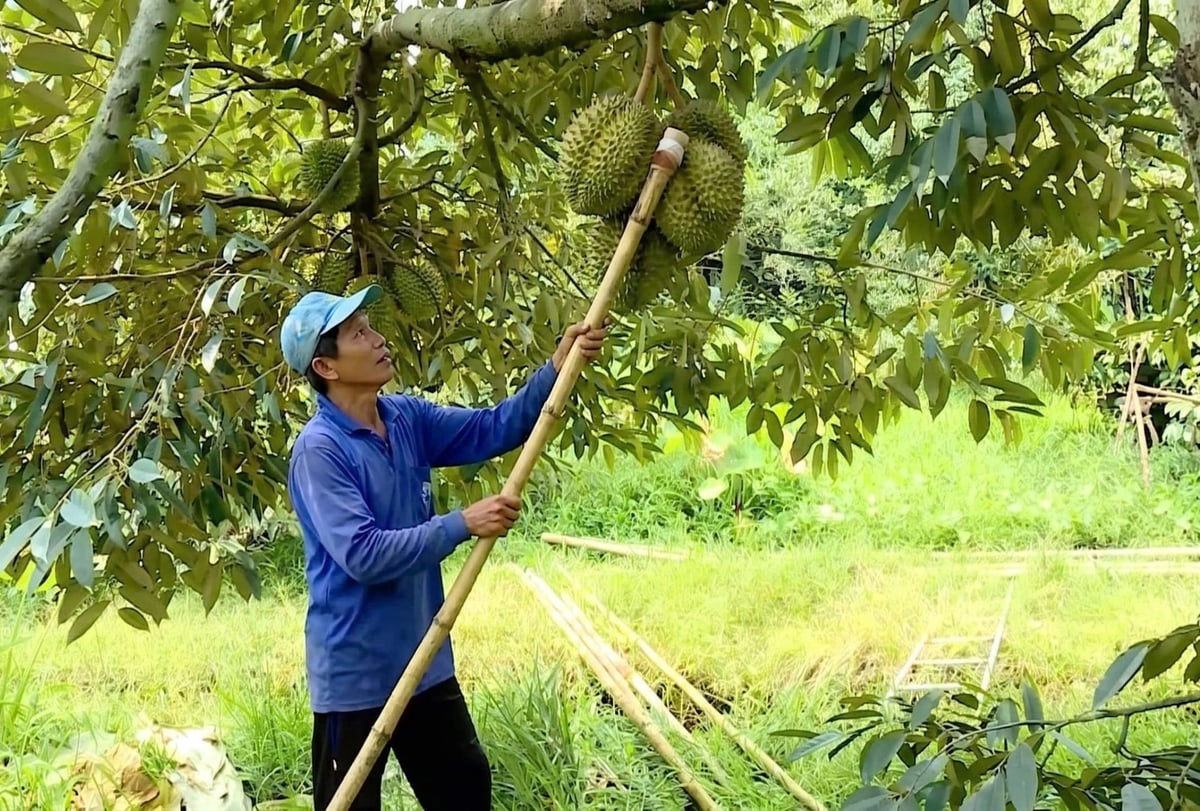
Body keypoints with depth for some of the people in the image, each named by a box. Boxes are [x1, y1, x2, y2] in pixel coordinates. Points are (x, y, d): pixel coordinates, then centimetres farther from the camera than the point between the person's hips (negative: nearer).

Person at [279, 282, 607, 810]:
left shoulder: (407, 418, 3)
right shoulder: (320, 449, -20)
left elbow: (492, 430, 3)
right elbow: (362, 554, -28)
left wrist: (556, 369, -11)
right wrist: (462, 525, -29)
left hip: (423, 661, 8)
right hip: (354, 673, -8)